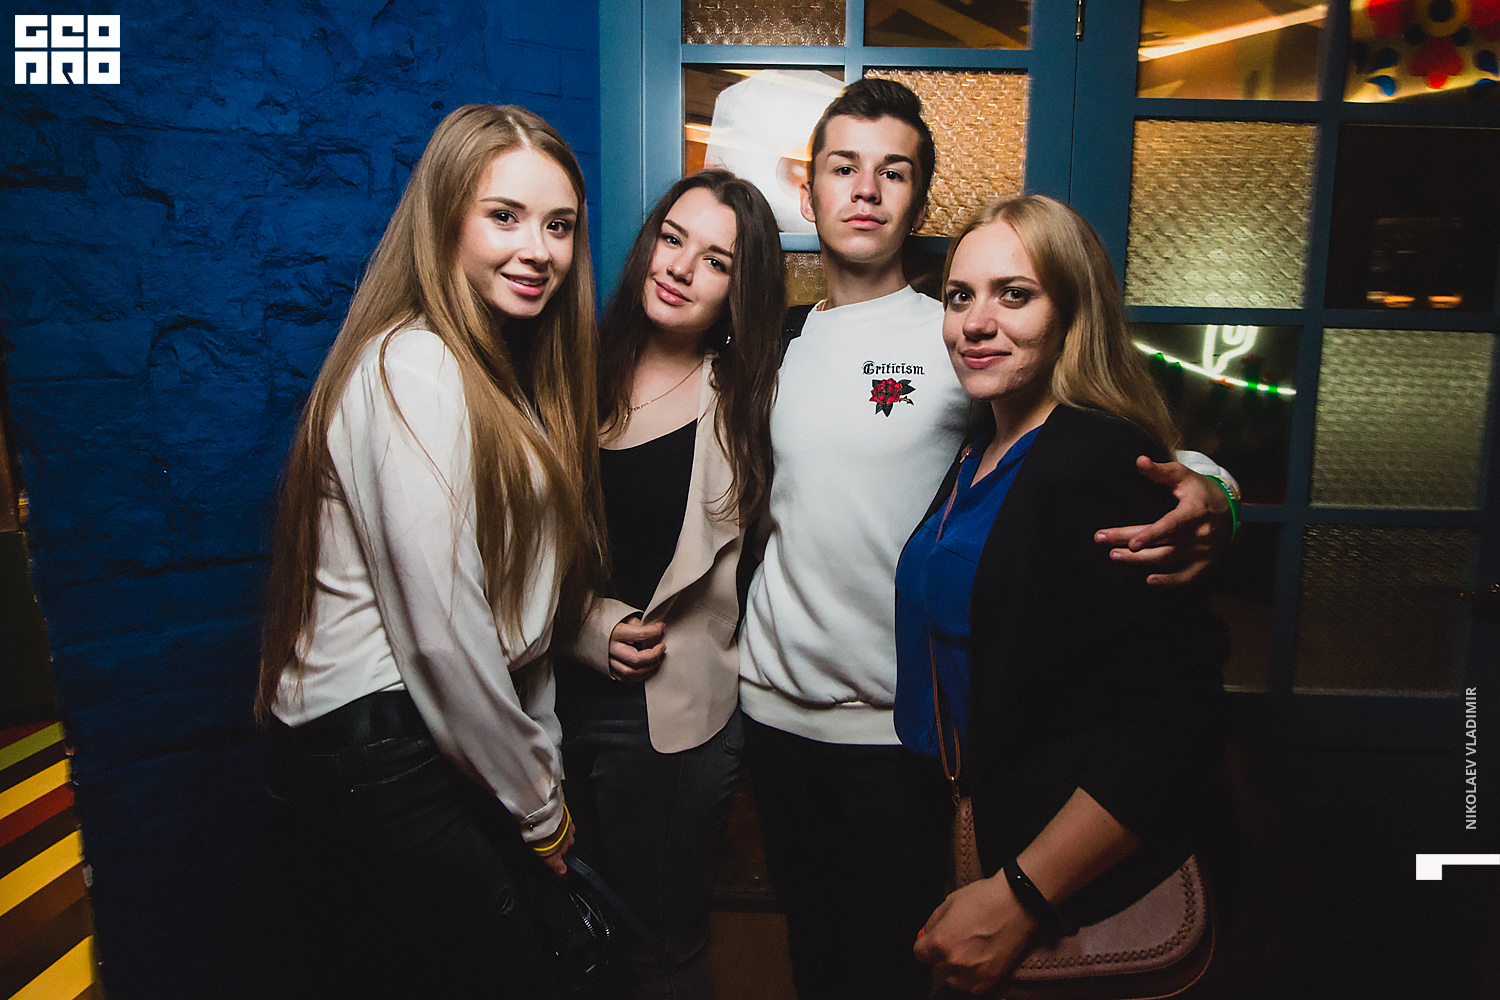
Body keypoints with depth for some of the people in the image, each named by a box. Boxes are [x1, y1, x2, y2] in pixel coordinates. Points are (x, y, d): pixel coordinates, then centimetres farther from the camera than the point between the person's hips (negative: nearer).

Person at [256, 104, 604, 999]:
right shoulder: (413, 370, -17)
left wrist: (542, 761, 8)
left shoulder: (498, 372, 12)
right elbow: (440, 632, -21)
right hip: (377, 762, -8)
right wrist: (538, 803, -9)